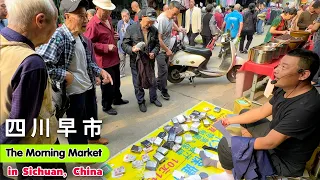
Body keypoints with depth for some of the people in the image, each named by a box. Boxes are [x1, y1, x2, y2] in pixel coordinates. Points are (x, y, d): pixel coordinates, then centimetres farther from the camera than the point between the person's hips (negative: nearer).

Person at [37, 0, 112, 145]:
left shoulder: (81, 37, 6)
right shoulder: (58, 36, -22)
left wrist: (100, 71, 0)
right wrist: (65, 75, -24)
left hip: (89, 86, 9)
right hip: (74, 91, -9)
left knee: (92, 115, 28)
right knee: (77, 126, 10)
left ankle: (94, 138, 55)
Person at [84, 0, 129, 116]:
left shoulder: (108, 19, 8)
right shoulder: (93, 24, -20)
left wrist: (114, 36, 4)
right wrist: (106, 47, -24)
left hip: (114, 58, 9)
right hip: (104, 61, -9)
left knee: (116, 81, 23)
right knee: (107, 85, 5)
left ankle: (117, 99, 44)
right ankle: (106, 106, 25)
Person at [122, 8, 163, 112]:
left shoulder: (154, 30, -1)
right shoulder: (131, 29, -10)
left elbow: (157, 45, 9)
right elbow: (124, 44, -7)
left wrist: (154, 52, -11)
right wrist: (132, 49, -27)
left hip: (150, 61, 3)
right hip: (136, 61, -3)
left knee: (152, 81, 16)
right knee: (138, 84, 10)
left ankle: (153, 98, 39)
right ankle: (141, 102, 29)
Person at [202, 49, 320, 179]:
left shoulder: (305, 108, -35)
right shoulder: (286, 89, -7)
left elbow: (269, 143, -31)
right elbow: (261, 111, 4)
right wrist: (230, 120, 1)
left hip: (284, 160, -9)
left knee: (225, 144, -18)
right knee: (244, 113, 14)